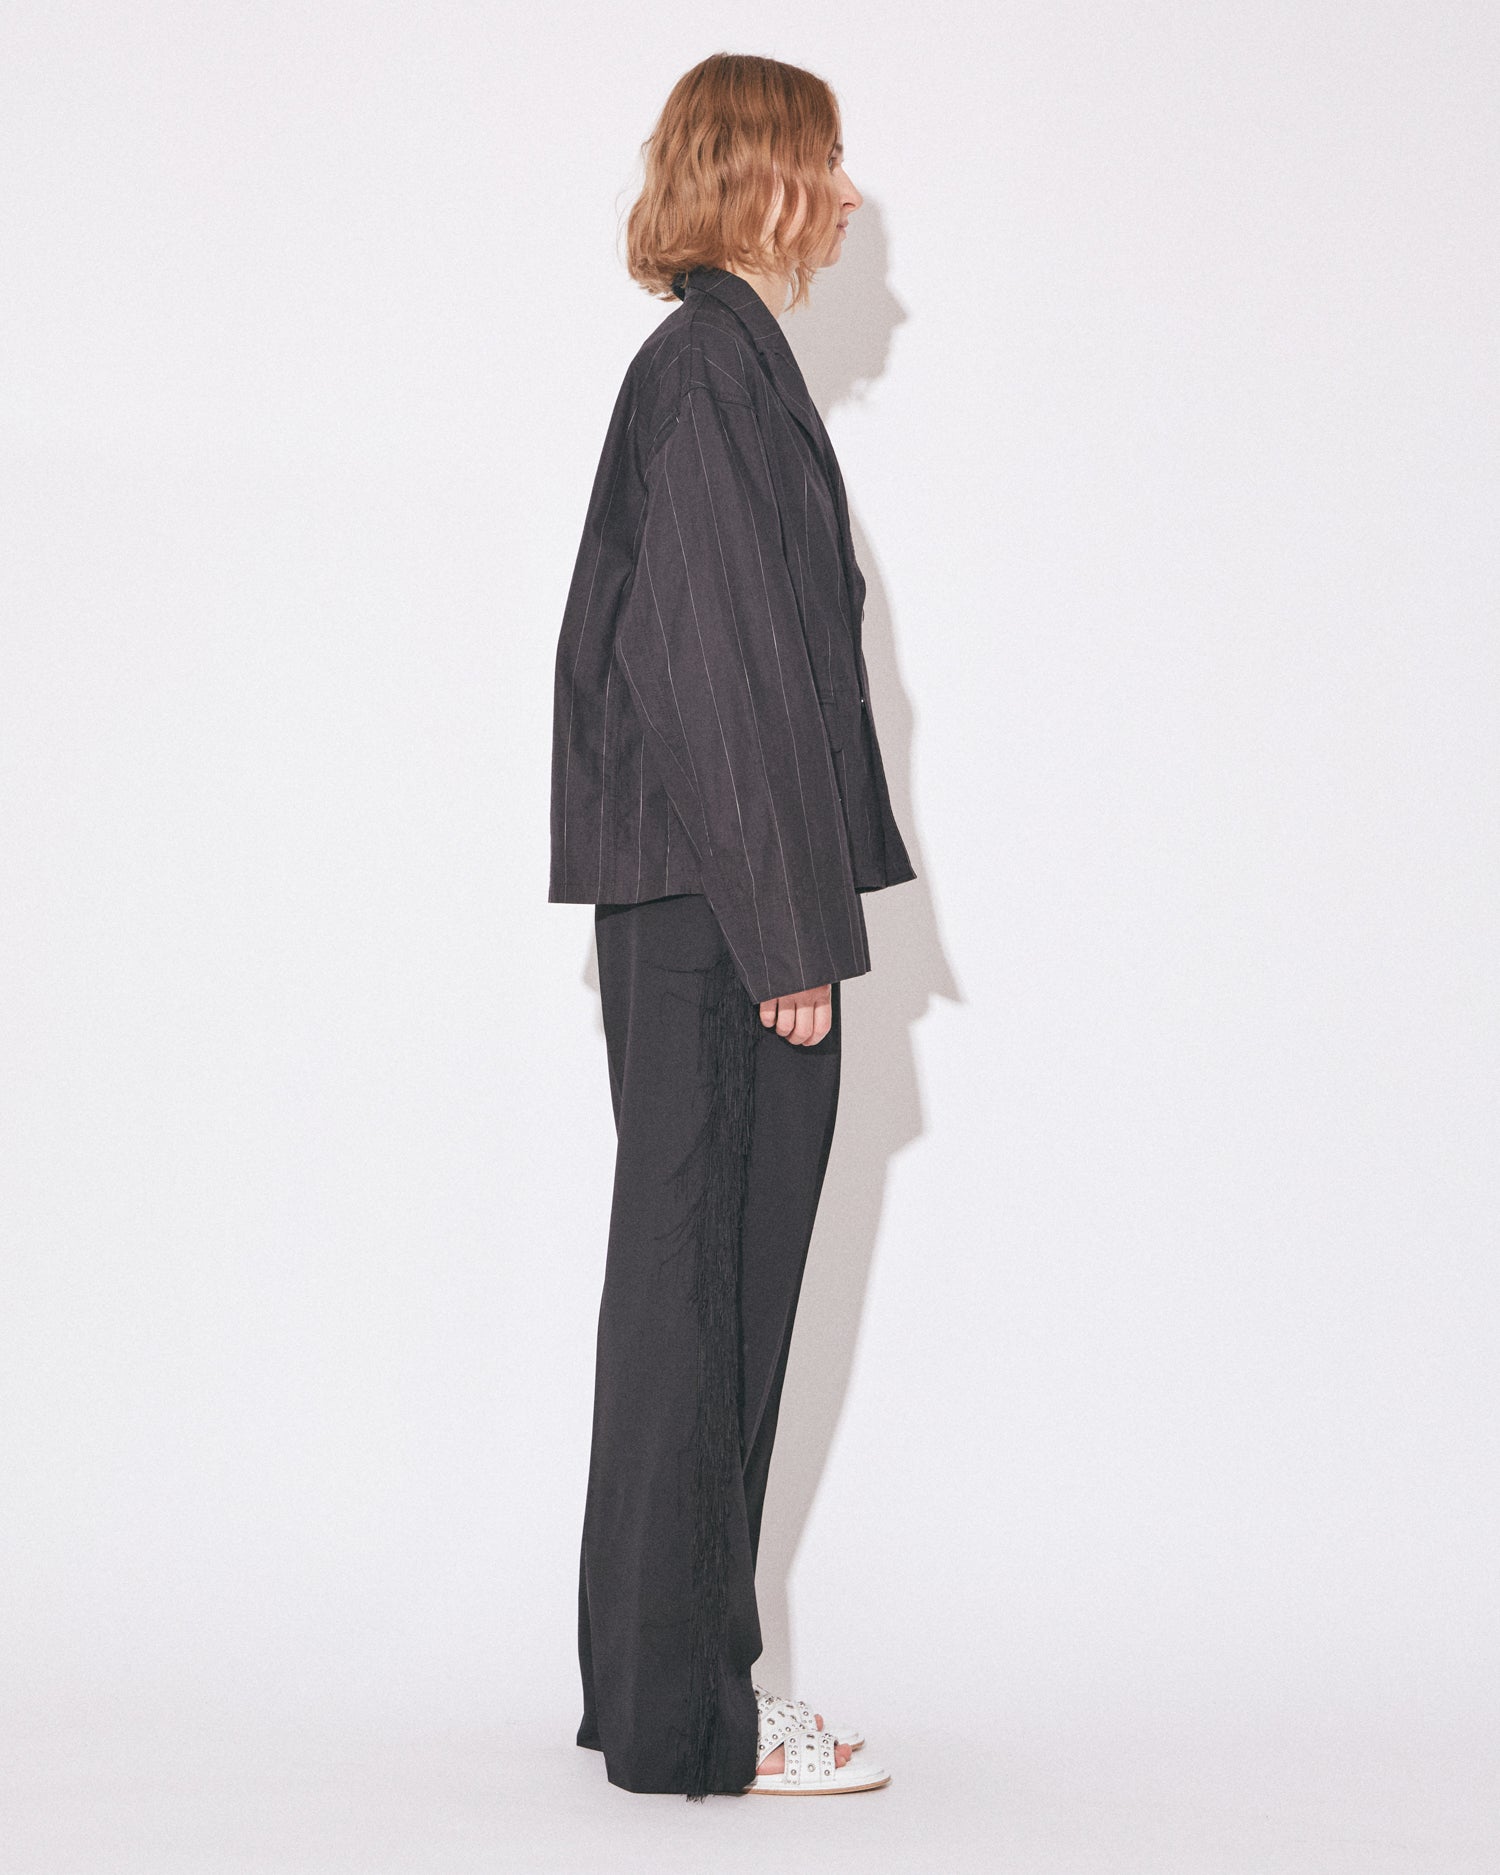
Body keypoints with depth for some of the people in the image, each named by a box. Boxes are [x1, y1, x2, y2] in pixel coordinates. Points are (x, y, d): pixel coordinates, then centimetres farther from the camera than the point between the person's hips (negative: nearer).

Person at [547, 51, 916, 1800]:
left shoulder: (713, 362, 17)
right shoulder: (716, 366, -13)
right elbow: (721, 663, -19)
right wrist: (791, 933, -18)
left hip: (704, 913, 10)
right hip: (720, 913, -10)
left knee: (709, 1276, 14)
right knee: (704, 1277, -4)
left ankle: (672, 1666, 24)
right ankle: (687, 1715, 4)